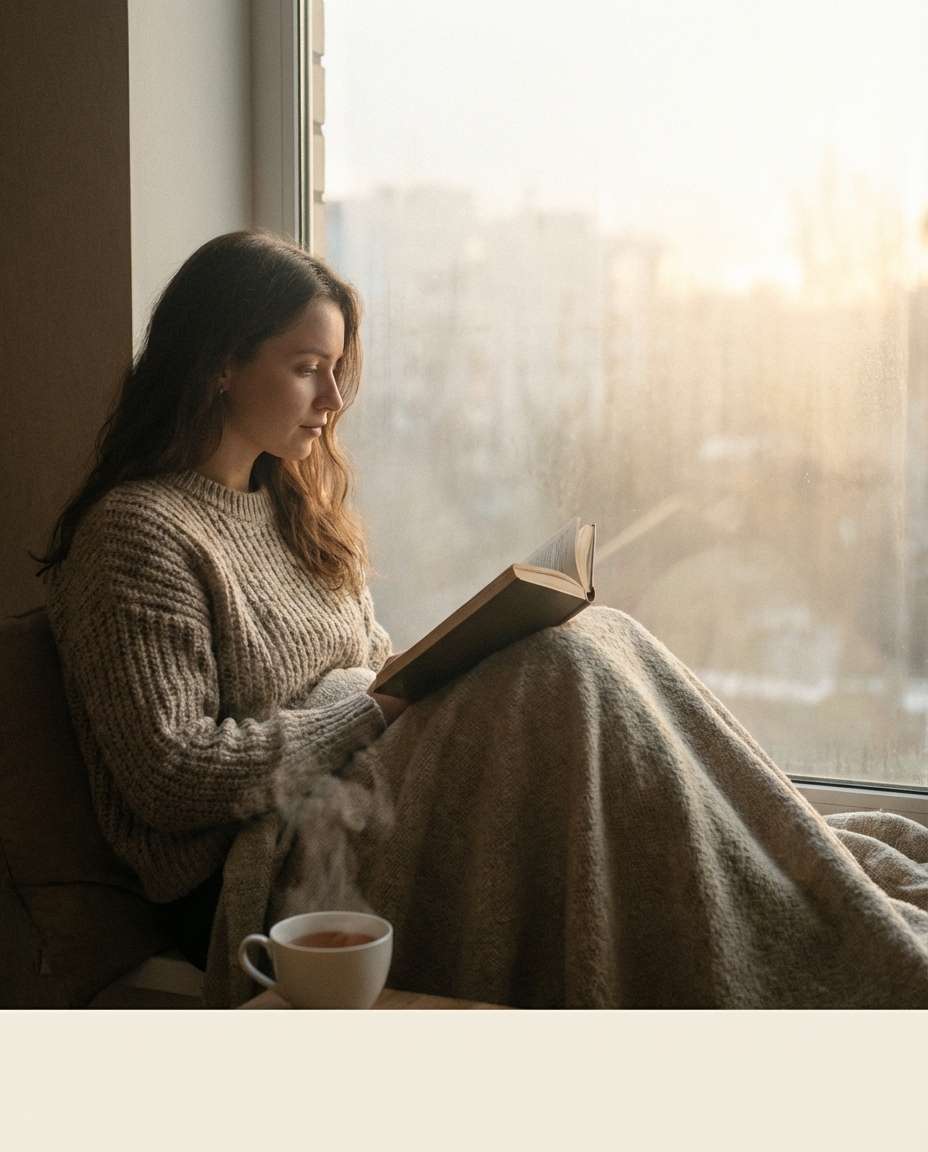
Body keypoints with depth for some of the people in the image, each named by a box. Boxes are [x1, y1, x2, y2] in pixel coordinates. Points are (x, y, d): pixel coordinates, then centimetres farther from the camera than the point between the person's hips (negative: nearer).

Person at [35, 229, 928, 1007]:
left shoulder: (292, 504, 17)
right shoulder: (137, 534, -10)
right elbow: (171, 776, -17)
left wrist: (435, 668, -2)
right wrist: (370, 706, -14)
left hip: (352, 809, 8)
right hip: (246, 885, -8)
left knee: (594, 644, -15)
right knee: (571, 666, -25)